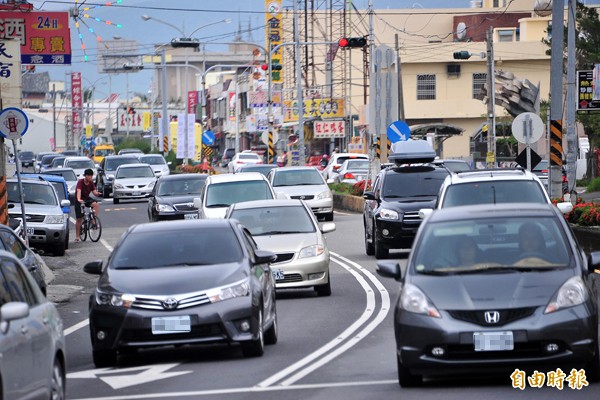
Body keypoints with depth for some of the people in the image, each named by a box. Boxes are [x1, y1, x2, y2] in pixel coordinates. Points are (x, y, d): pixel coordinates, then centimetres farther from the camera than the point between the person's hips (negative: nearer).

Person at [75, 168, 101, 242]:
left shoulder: (91, 183, -4)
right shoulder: (80, 182, -20)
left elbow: (94, 192, -10)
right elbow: (78, 191, -34)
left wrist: (98, 193, -34)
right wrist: (79, 199, -52)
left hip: (87, 199, 4)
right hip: (80, 201, -4)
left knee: (95, 204, -29)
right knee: (79, 219, -3)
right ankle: (77, 236, 8)